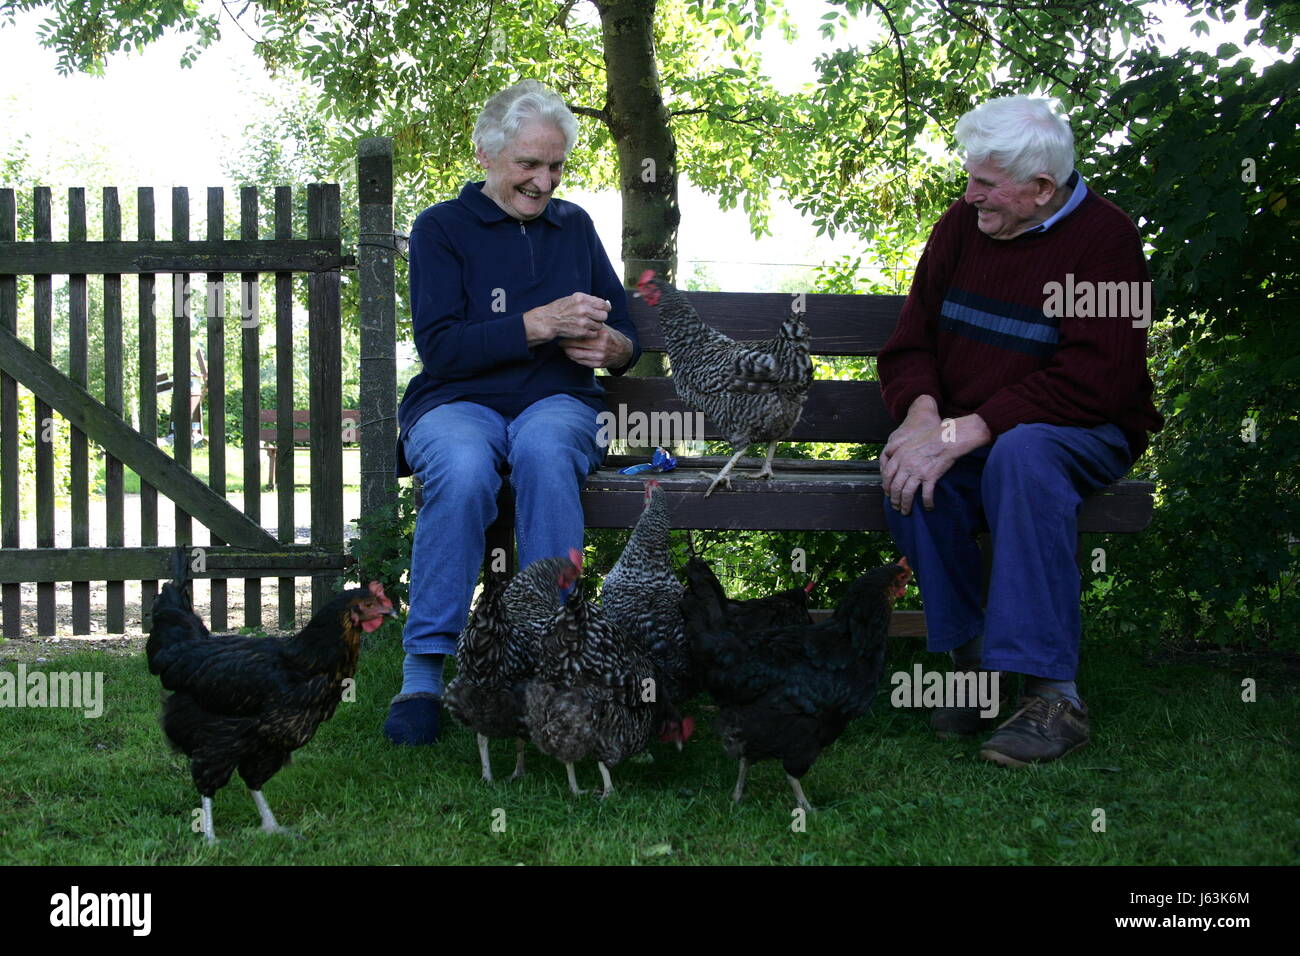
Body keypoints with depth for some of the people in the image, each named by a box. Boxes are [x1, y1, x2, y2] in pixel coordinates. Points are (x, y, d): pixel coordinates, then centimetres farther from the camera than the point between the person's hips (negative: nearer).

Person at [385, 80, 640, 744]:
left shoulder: (574, 226, 18)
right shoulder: (442, 228, 5)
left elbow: (626, 336, 18)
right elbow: (439, 346, -8)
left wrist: (610, 347, -7)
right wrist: (540, 324, -17)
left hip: (555, 401, 2)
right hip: (457, 402, -2)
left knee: (543, 449, -36)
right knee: (463, 471, -38)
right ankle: (423, 675, -30)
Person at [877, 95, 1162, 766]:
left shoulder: (1104, 238, -11)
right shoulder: (962, 224, 6)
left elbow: (1089, 381, -21)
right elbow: (911, 342, 8)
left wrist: (965, 433, -28)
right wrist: (922, 411, -16)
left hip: (1084, 433, -4)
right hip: (970, 436, 5)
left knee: (1022, 451, -38)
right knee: (907, 474, -28)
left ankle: (1053, 692, -37)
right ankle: (971, 656, -15)